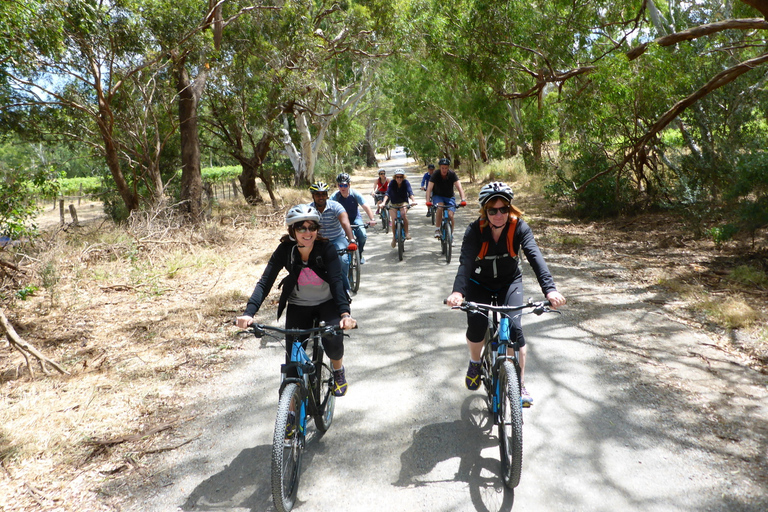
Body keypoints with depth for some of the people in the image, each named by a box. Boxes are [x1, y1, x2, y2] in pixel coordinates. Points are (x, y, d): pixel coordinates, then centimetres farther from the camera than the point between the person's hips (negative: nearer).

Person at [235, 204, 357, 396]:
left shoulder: (327, 249, -22)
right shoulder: (285, 250, -19)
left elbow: (336, 281, -32)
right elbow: (265, 282, -23)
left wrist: (345, 313, -48)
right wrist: (249, 313, -39)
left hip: (327, 303, -1)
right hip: (298, 306, 2)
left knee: (333, 343, -24)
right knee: (293, 359, -8)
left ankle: (338, 370, 14)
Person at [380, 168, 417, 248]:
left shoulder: (406, 182, -14)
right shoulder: (392, 183, -15)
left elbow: (410, 192, -27)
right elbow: (387, 193, -26)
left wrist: (413, 200, -45)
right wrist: (383, 202, -42)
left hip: (404, 202, -1)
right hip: (394, 204, 1)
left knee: (403, 213, -32)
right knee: (393, 220, -12)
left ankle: (407, 232, -19)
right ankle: (394, 237, 12)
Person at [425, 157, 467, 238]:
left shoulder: (452, 174, -16)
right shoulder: (435, 175, -17)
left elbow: (459, 187, -24)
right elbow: (429, 188, -26)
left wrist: (463, 199, -40)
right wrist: (428, 200, -42)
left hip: (449, 197, 1)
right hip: (437, 196, -1)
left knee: (450, 215, -19)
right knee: (440, 207, -34)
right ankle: (437, 230, -22)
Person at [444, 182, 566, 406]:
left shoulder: (519, 227, -22)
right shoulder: (475, 230, -24)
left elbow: (535, 256, -35)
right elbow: (465, 262, -37)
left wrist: (549, 289, -51)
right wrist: (458, 292, -56)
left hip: (510, 282, 0)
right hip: (480, 284, 0)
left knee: (514, 328, -17)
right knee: (476, 326, -19)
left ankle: (521, 385, 1)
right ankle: (475, 362, 16)